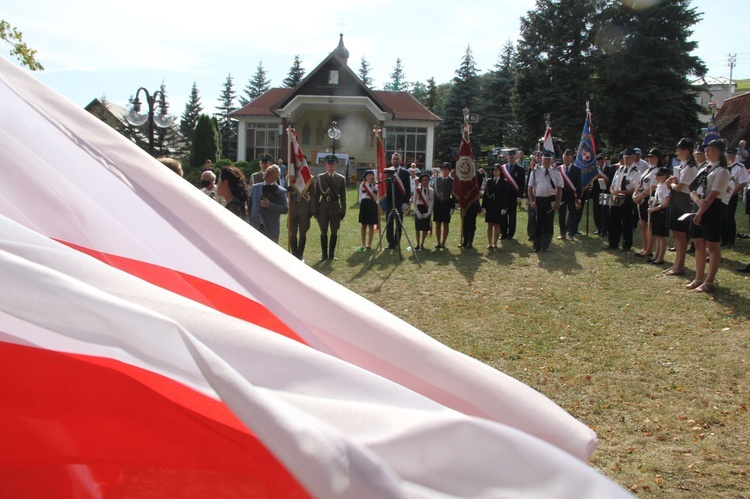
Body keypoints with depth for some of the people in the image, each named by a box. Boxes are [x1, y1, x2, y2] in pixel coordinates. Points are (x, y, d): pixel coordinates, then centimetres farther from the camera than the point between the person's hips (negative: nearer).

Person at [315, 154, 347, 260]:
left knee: (334, 232, 5)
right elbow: (317, 194, 4)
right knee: (323, 232, 5)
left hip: (335, 207, 0)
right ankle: (324, 254, 14)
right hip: (323, 207, 0)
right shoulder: (320, 177, 5)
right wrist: (316, 209, 0)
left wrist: (343, 211, 0)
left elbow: (343, 196, 4)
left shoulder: (341, 178, 4)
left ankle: (331, 254, 14)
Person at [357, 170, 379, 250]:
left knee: (371, 225, 1)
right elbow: (360, 196, 11)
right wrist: (361, 204, 6)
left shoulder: (375, 185, 2)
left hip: (372, 205, -1)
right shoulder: (362, 185, 7)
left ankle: (369, 244, 7)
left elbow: (377, 197, 3)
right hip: (364, 204, 1)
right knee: (364, 225, 4)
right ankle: (363, 244, 9)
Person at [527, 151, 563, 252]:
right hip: (538, 200, 0)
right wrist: (531, 201, -3)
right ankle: (537, 245, 13)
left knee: (549, 224, 4)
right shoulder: (535, 172, 4)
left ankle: (545, 245, 16)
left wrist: (558, 202, -2)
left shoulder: (556, 173, 5)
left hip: (551, 200, 0)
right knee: (537, 223, 3)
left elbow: (559, 189, 6)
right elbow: (530, 188, 6)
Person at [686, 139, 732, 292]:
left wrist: (700, 212, -18)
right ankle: (699, 279, 18)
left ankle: (709, 281, 3)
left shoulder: (722, 171, -9)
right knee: (699, 244, 11)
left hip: (712, 210, -8)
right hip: (698, 208, 8)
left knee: (713, 246, -1)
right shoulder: (704, 170, 15)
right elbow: (692, 191, 9)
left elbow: (712, 195, -16)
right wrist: (698, 201, -11)